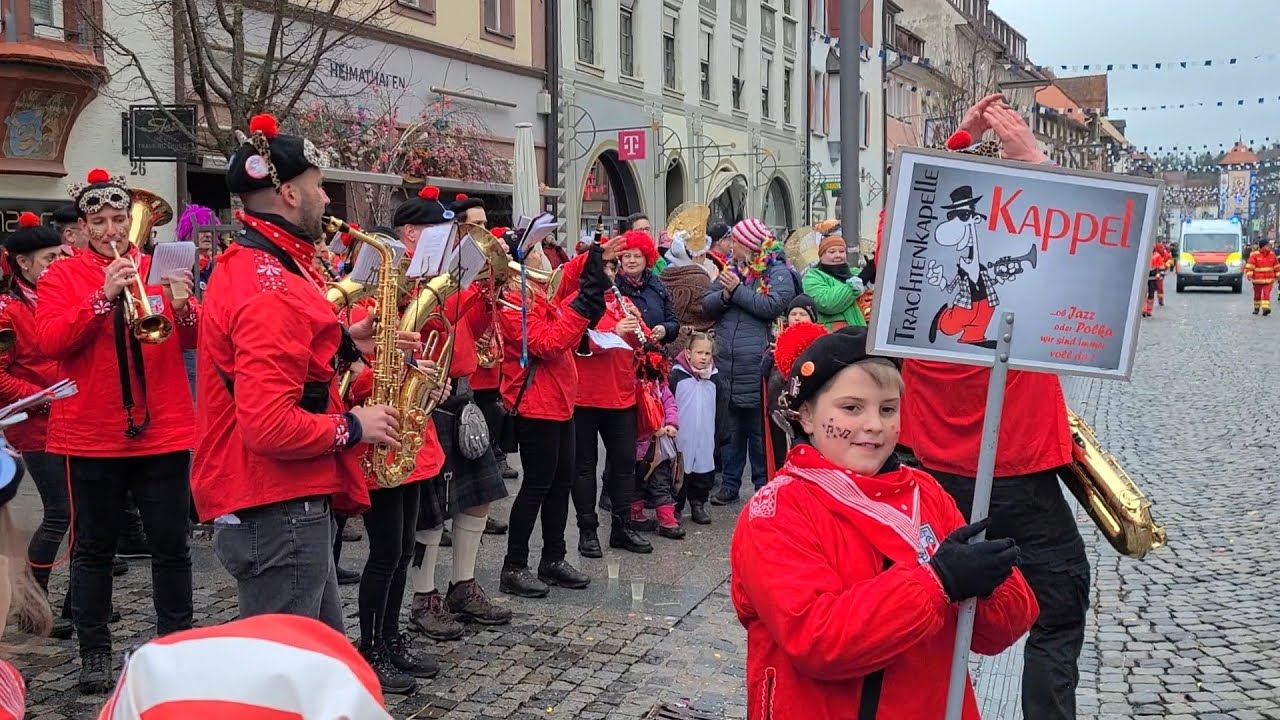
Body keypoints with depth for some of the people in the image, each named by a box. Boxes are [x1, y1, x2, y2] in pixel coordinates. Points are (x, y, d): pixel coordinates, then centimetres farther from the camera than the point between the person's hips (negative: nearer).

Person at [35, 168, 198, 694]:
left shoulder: (160, 270, 7)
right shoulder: (61, 276, 2)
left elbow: (195, 340, 1)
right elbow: (49, 342, -11)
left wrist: (183, 308, -20)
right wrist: (103, 296, -21)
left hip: (163, 432, 1)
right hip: (91, 435, -1)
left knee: (171, 546, 6)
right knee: (94, 548, 9)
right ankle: (94, 653, 19)